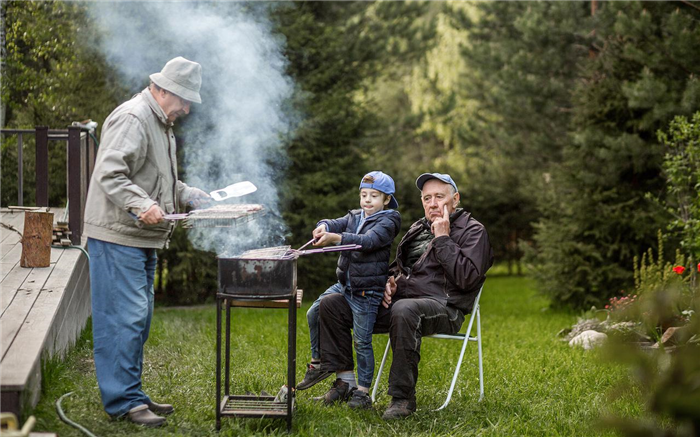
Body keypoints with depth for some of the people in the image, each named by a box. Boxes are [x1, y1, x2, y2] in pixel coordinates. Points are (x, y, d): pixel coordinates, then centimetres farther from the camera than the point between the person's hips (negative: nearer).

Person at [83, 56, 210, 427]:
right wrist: (142, 205, -35)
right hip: (118, 235, -11)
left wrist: (189, 195, 15)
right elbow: (110, 175, -25)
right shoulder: (132, 119, -15)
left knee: (139, 316, 14)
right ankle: (123, 400, -5)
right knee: (125, 316, -10)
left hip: (142, 237, 11)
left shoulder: (162, 124, 19)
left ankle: (131, 394, 22)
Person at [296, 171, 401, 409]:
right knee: (314, 314, 4)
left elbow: (367, 241, -24)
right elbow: (337, 223, -3)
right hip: (344, 284, 7)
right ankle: (319, 362, 22)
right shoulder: (355, 216, 14)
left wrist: (335, 237, -35)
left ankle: (362, 391, 4)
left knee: (362, 341, -5)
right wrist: (324, 227, -28)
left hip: (367, 291, -7)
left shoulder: (388, 221, -8)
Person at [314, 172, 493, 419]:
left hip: (442, 307, -8)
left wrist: (442, 239, -13)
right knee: (331, 304, -2)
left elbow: (467, 278, -15)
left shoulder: (472, 231, 0)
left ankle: (403, 397, -34)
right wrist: (391, 282, 10)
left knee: (404, 310, -44)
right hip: (400, 300, 8)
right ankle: (342, 382, -1)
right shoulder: (418, 229, 21)